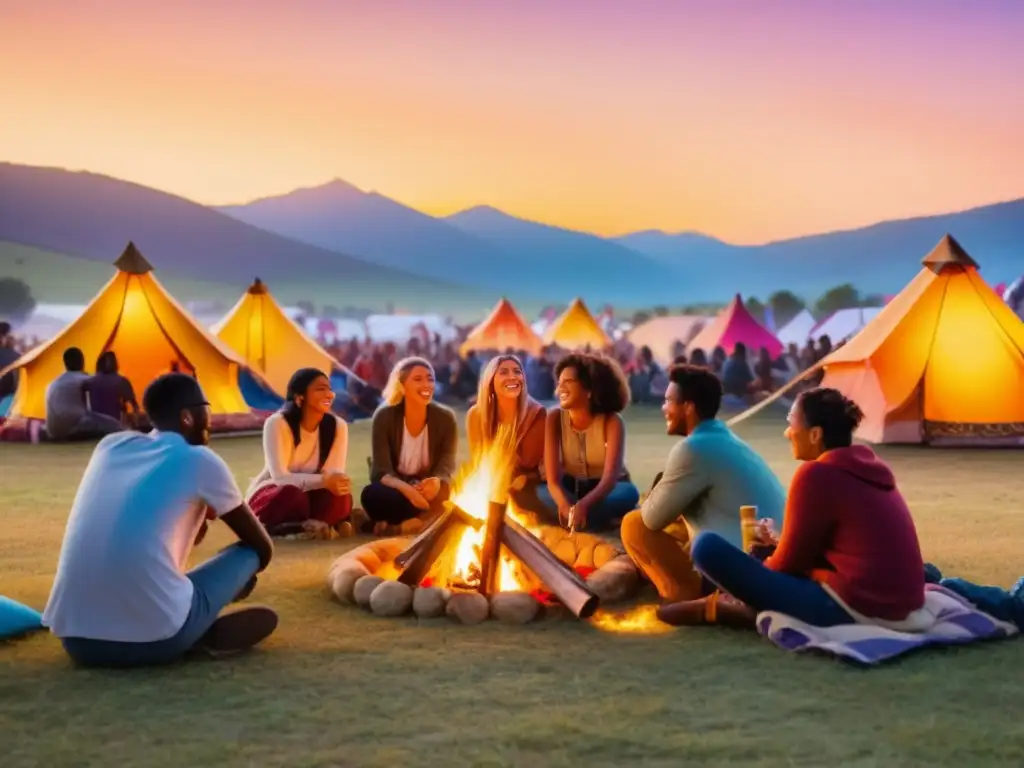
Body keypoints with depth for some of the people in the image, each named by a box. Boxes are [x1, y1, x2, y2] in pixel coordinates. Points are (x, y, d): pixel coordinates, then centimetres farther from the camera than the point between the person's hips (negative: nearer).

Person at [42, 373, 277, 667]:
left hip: (76, 639, 5)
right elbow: (263, 547, 19)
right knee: (249, 551, 19)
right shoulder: (200, 461, 5)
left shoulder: (110, 445, 17)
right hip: (153, 639, -5)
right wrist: (236, 582, 40)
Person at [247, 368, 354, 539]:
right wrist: (323, 480, -45)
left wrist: (337, 481, -41)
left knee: (341, 499, -30)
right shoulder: (277, 423, -21)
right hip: (270, 494, -3)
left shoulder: (337, 425, -9)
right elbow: (280, 478, -29)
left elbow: (335, 473, -14)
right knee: (291, 494, -39)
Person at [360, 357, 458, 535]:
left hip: (429, 490, 1)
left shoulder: (445, 418, -11)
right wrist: (406, 489, -42)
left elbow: (447, 467, -15)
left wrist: (437, 483, -42)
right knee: (372, 495, -35)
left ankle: (396, 525, -15)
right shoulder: (384, 417, -14)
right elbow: (382, 471, -19)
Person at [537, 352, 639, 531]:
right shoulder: (554, 418, -16)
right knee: (539, 493, -28)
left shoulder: (611, 421, -21)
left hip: (605, 490, -2)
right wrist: (568, 508, -45)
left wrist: (583, 505, -52)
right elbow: (553, 479, -23)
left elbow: (610, 477, -33)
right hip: (570, 488, 2)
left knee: (628, 493, -33)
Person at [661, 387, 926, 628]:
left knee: (708, 547, -11)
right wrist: (779, 544, 23)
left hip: (853, 609, -9)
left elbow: (790, 562, -4)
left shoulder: (817, 474, -11)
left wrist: (758, 566, 15)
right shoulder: (869, 467, 13)